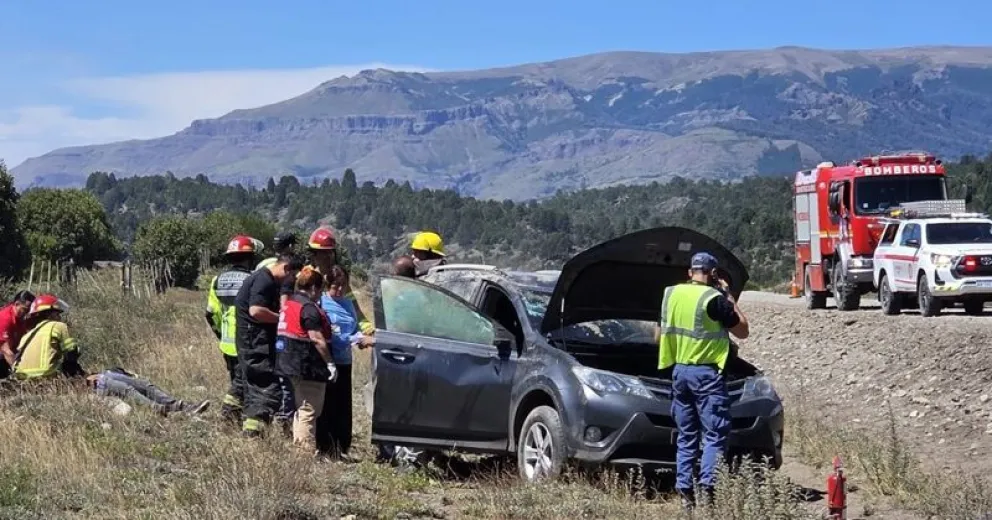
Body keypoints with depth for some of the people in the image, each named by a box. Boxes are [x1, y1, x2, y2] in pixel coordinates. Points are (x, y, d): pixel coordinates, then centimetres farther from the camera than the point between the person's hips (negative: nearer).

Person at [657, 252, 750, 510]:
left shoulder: (671, 294, 7)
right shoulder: (714, 298, -12)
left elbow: (659, 336, 15)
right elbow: (742, 330, -1)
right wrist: (728, 296, 4)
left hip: (679, 371, 6)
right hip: (706, 373, -6)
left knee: (686, 435, 11)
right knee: (715, 435, -3)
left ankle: (685, 491, 8)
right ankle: (708, 486, -15)